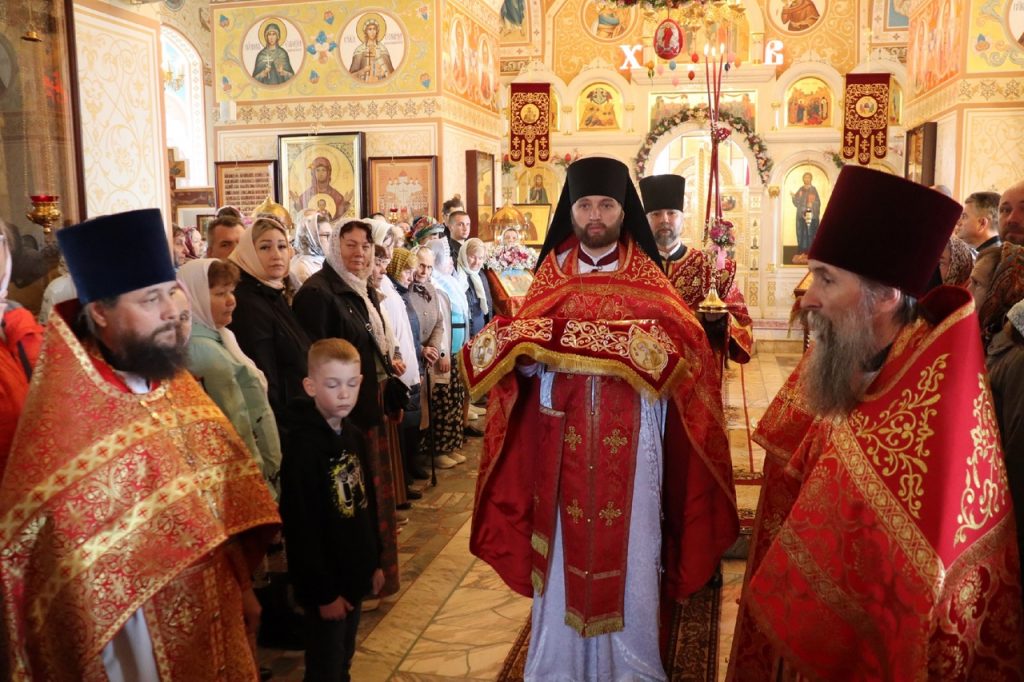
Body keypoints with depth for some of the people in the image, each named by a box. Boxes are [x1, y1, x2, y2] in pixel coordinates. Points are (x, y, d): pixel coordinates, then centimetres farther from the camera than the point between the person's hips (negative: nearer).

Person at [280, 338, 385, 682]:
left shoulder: (355, 436, 3)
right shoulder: (302, 447, -21)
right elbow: (301, 529, -20)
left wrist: (375, 562, 12)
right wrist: (323, 592, -18)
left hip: (355, 574, 7)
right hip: (325, 583, -7)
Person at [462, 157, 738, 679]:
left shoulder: (647, 280, 1)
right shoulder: (550, 276, 6)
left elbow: (684, 348, -12)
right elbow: (520, 352, 2)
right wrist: (529, 351, -21)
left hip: (629, 442, -1)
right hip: (562, 440, 1)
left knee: (627, 550, 6)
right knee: (563, 550, 9)